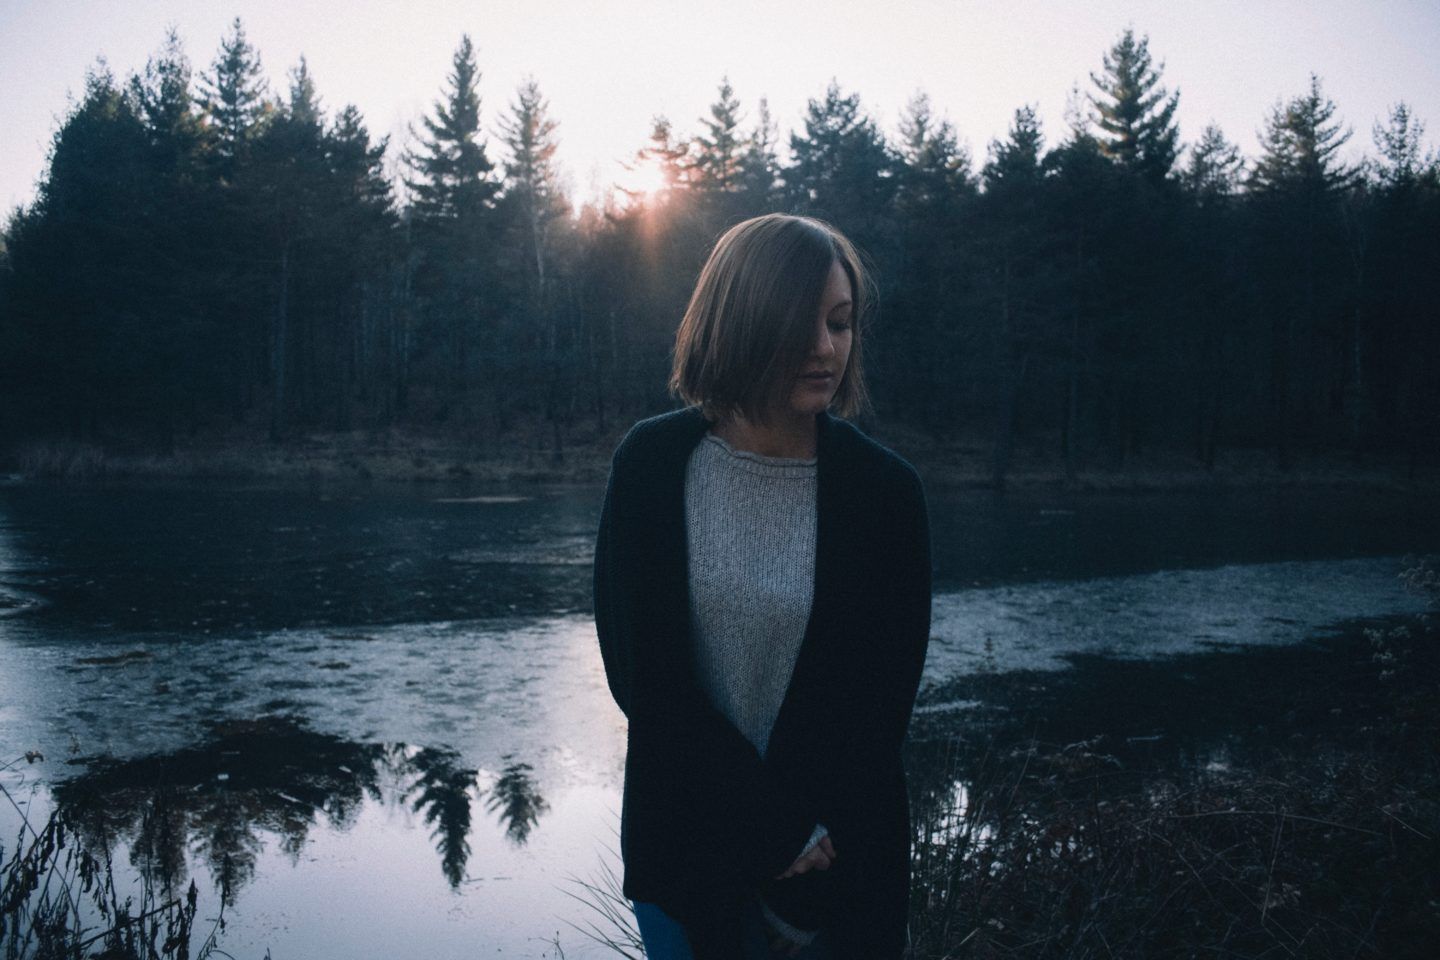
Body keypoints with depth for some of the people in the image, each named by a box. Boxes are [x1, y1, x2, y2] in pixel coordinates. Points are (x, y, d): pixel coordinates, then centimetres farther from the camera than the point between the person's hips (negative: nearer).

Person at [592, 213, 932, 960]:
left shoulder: (885, 490, -9)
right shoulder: (654, 464, -9)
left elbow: (881, 703, -6)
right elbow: (640, 674, -10)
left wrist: (796, 874, -11)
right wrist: (781, 829, -13)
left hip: (837, 851, 0)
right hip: (682, 837, 0)